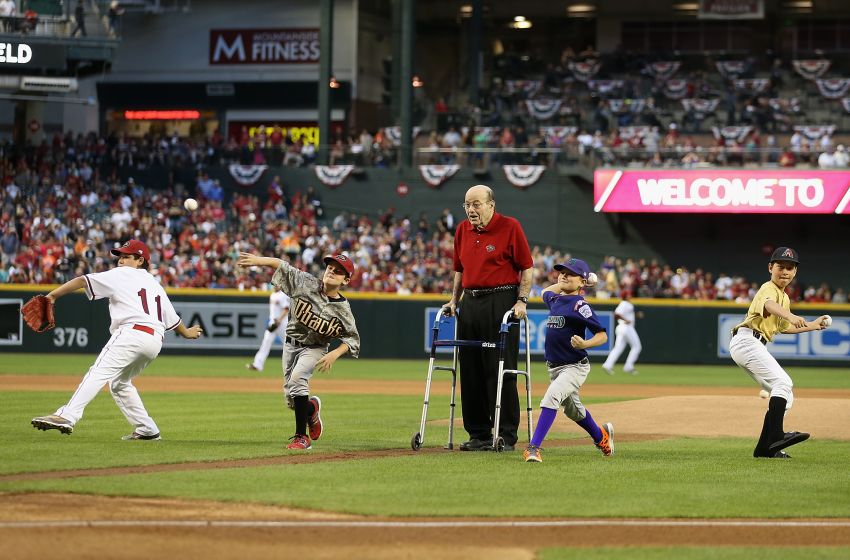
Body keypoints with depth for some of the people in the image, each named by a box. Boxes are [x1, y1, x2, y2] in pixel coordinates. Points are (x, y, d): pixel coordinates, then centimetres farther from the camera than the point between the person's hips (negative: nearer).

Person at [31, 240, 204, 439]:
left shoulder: (121, 274, 9)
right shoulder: (155, 284, 28)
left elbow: (82, 281, 2)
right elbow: (172, 318, 34)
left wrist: (53, 295, 0)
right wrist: (186, 332, 53)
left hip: (131, 332, -8)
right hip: (155, 343, 8)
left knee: (99, 373, -20)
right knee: (119, 382, 24)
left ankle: (67, 416, -37)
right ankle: (146, 429, 22)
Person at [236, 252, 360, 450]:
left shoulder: (343, 310, -16)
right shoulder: (307, 283, -12)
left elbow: (352, 338, -8)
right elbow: (281, 265, -7)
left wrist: (335, 354, -23)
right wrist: (259, 260, -20)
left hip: (315, 349, -4)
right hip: (291, 344, 4)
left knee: (297, 378, -31)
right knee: (291, 400, 5)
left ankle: (302, 437, -26)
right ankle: (312, 408, 44)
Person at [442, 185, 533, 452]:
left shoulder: (510, 227, -5)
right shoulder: (462, 230, 13)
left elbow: (526, 268, -4)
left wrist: (521, 301, -12)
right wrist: (454, 300, 15)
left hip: (501, 303, -6)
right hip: (470, 304, 7)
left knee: (501, 370, -6)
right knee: (471, 372, 7)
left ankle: (507, 436, -2)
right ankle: (479, 434, 14)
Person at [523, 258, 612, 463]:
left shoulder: (579, 306, -18)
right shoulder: (555, 300, 5)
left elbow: (602, 335, -19)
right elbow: (545, 292, 32)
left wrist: (584, 344, -36)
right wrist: (561, 284, 19)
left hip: (575, 367, -9)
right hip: (554, 367, 9)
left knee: (551, 397, -29)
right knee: (571, 408, 25)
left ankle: (533, 448, -33)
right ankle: (601, 435, 50)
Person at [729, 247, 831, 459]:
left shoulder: (784, 297, 23)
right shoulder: (769, 289, -8)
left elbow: (784, 328, 35)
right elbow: (769, 305, -33)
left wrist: (813, 325, 32)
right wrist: (790, 315, -52)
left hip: (755, 346, 10)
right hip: (747, 340, -10)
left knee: (785, 396, 8)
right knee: (782, 382, -24)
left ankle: (765, 448, 4)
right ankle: (776, 435, -36)